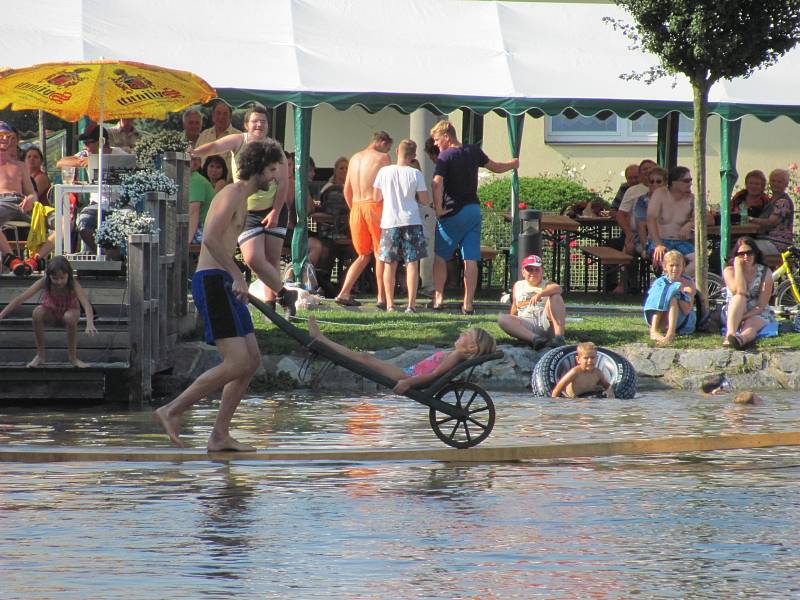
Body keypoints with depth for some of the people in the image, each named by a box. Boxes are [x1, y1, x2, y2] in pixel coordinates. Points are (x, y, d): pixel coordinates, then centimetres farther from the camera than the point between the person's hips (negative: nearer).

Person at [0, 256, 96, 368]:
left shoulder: (73, 284, -30)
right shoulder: (44, 282, -26)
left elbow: (86, 304, -44)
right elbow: (21, 298, -30)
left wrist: (90, 324, -64)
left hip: (68, 311, -1)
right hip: (50, 313, 1)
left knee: (70, 317, -37)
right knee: (37, 312, -32)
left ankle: (72, 356, -15)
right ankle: (41, 354, -14)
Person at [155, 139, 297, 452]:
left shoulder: (241, 199, 22)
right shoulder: (232, 195, -10)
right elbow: (210, 238, -24)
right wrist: (238, 276, -23)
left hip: (224, 285, 10)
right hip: (212, 283, -10)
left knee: (252, 360, 6)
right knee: (237, 363, -15)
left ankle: (220, 435, 6)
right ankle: (172, 411, -9)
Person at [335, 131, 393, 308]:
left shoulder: (355, 158, 17)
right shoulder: (382, 157, -1)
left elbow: (347, 191, 17)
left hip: (356, 208, 6)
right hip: (374, 206, -6)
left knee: (364, 255, 15)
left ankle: (344, 293, 6)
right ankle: (382, 298, -2)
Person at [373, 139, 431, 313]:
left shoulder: (384, 171, -2)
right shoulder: (415, 174, -5)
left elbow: (376, 198, 4)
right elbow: (424, 200, -2)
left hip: (389, 222, 1)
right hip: (411, 222, -1)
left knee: (390, 264, 9)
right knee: (412, 264, 1)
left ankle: (390, 304, 9)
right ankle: (411, 304, -5)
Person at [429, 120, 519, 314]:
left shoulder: (445, 156, -12)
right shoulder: (473, 151, 6)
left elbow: (437, 183, -26)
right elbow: (495, 167, 21)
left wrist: (438, 208, -18)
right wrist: (513, 164, 41)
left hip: (453, 212, -5)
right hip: (473, 209, 5)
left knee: (440, 256, 9)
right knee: (471, 259, 1)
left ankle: (439, 296, 4)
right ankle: (468, 303, -2)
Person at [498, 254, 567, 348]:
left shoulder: (547, 285, 13)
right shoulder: (518, 286, 23)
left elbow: (558, 288, -12)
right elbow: (514, 308, 28)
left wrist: (540, 294, -30)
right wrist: (511, 325, 14)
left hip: (546, 322, -2)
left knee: (555, 297, -22)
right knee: (502, 319, -24)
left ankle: (559, 336, -35)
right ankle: (534, 338, -46)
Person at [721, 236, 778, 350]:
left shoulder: (765, 273, -4)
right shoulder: (729, 271, -3)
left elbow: (761, 306, -11)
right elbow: (739, 293, -23)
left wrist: (743, 317, -26)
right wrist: (738, 266, -18)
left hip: (758, 315, 0)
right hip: (732, 316, 0)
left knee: (751, 325, -35)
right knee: (739, 297, -31)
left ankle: (742, 338, -74)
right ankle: (730, 334, -56)